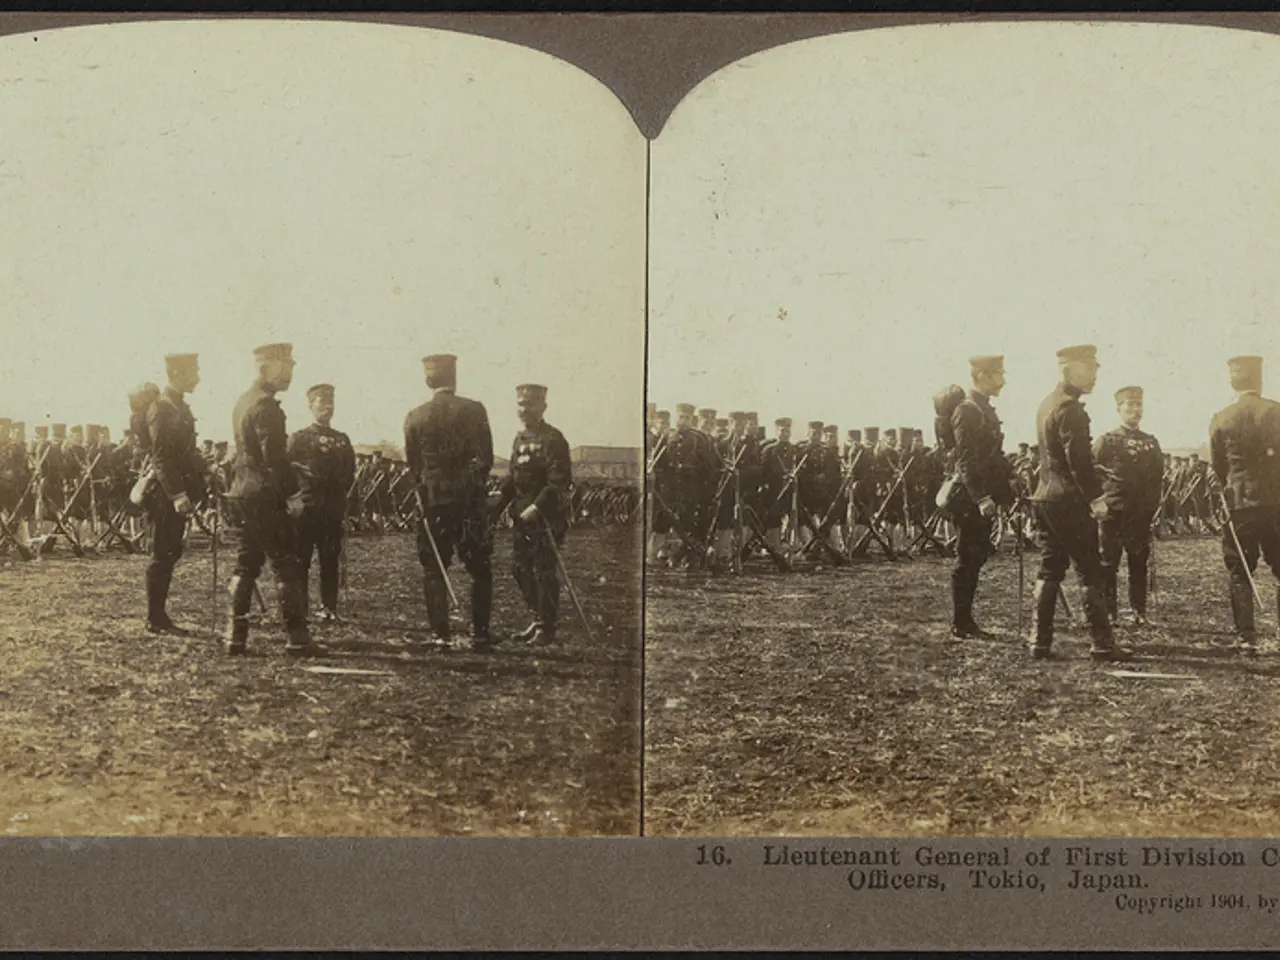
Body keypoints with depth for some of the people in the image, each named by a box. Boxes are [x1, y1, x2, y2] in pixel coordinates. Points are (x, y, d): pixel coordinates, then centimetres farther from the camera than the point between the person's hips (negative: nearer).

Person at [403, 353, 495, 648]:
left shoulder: (415, 417, 2)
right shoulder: (473, 410, -4)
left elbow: (413, 463, 7)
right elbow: (486, 458, -1)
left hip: (432, 501, 2)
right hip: (471, 500, -1)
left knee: (433, 570, 8)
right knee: (480, 569, 7)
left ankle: (441, 633, 2)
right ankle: (479, 633, 4)